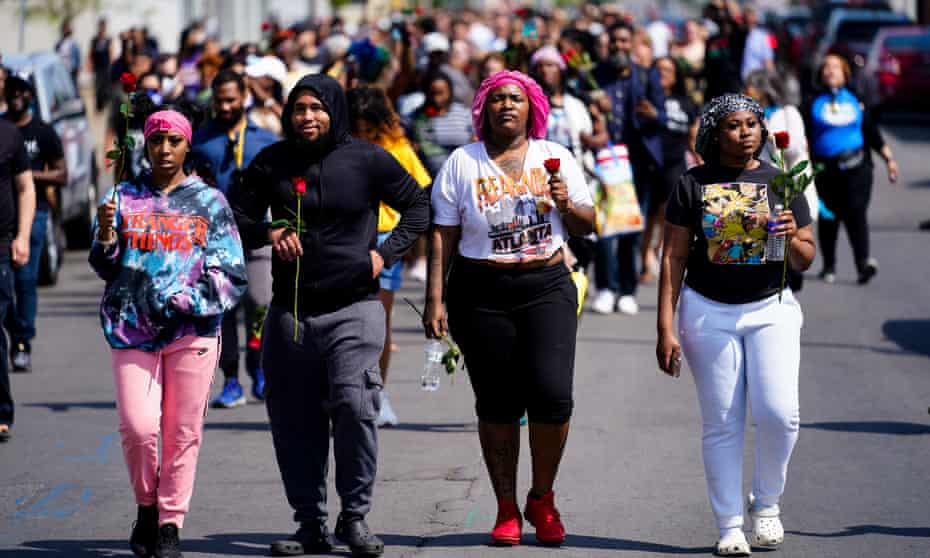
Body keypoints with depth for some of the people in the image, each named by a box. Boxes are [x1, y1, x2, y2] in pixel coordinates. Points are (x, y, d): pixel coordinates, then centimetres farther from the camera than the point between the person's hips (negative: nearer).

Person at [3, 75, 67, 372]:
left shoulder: (43, 132, 5)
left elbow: (62, 175, 5)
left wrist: (31, 175, -11)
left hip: (33, 210, -2)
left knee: (26, 279, -7)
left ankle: (23, 345, -3)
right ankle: (15, 334, 14)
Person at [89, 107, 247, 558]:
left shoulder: (210, 202, 7)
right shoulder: (123, 197, 10)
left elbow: (231, 274, 4)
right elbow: (106, 268, 8)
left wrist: (188, 300, -11)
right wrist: (105, 236, -13)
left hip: (192, 329, 0)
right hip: (131, 328, 0)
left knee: (182, 431, -1)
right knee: (137, 427, -10)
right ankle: (146, 506, 15)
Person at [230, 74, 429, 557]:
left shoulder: (366, 160, 1)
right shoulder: (271, 163, 7)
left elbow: (418, 205, 10)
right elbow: (238, 218, 14)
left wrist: (386, 253, -1)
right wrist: (270, 233, -6)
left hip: (354, 307, -3)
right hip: (290, 312, 3)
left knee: (354, 404, -19)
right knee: (294, 419, 4)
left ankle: (355, 517, -5)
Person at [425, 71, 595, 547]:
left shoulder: (555, 157, 9)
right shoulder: (462, 163, 4)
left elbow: (587, 227, 12)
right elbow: (442, 236, 3)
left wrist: (566, 204, -10)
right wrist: (435, 300, -4)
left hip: (547, 288, 0)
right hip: (482, 294, 0)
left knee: (552, 394, -13)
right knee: (497, 404, 2)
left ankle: (542, 498, 8)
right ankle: (506, 509, 14)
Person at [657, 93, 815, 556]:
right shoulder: (693, 185, 2)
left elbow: (805, 260, 8)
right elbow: (673, 259, 1)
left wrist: (791, 240, -16)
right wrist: (665, 329, -4)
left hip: (770, 309, 1)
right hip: (708, 312, -1)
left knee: (778, 413, -12)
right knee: (722, 423, 0)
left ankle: (766, 502, 12)